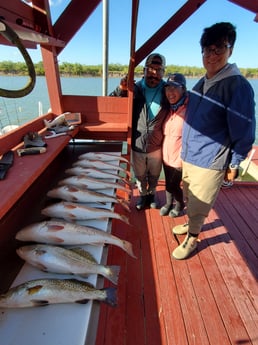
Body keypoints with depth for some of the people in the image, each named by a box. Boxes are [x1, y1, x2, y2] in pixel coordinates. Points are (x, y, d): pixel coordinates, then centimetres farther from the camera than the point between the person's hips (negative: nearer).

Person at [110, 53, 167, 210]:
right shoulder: (135, 89, -7)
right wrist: (121, 89, -23)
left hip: (156, 146, 0)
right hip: (137, 144, 1)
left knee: (154, 175, 22)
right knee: (140, 175, 21)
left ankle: (152, 193, 50)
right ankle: (143, 194, 48)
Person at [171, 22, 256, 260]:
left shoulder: (238, 86, -14)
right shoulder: (201, 83, 9)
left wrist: (234, 165, -8)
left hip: (210, 162, -7)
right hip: (188, 157, 7)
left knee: (198, 206, 7)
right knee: (190, 200, 23)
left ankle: (192, 238, 31)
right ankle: (192, 224, 47)